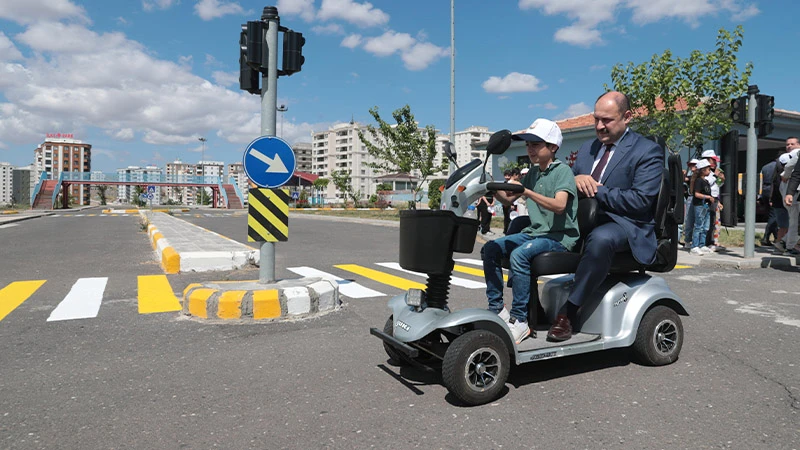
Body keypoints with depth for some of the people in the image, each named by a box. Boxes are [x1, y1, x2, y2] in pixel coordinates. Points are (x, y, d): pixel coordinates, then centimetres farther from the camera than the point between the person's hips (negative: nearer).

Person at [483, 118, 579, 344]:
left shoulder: (562, 171, -8)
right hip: (534, 232, 8)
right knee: (491, 249, -8)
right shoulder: (532, 173, 15)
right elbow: (508, 199, 13)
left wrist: (527, 192, -35)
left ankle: (520, 321, -24)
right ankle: (497, 308, -2)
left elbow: (559, 205, -25)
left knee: (519, 255, -32)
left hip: (560, 235, -8)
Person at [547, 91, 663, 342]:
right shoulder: (587, 149, 19)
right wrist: (576, 179, -6)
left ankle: (568, 312, -29)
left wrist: (595, 190, -14)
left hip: (624, 225, -6)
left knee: (601, 238, -42)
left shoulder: (648, 151, -2)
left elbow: (640, 201, -15)